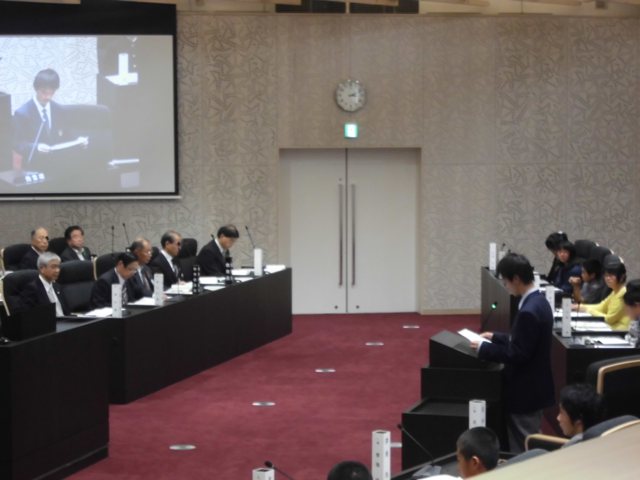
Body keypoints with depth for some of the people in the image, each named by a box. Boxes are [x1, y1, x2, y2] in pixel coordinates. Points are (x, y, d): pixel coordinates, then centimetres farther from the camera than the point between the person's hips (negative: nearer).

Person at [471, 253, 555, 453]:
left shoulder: (529, 311, -26)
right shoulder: (538, 301, 6)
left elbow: (517, 354, -24)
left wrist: (483, 348, -15)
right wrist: (496, 337, 16)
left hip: (525, 390, -10)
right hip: (533, 386, 10)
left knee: (523, 450, 0)